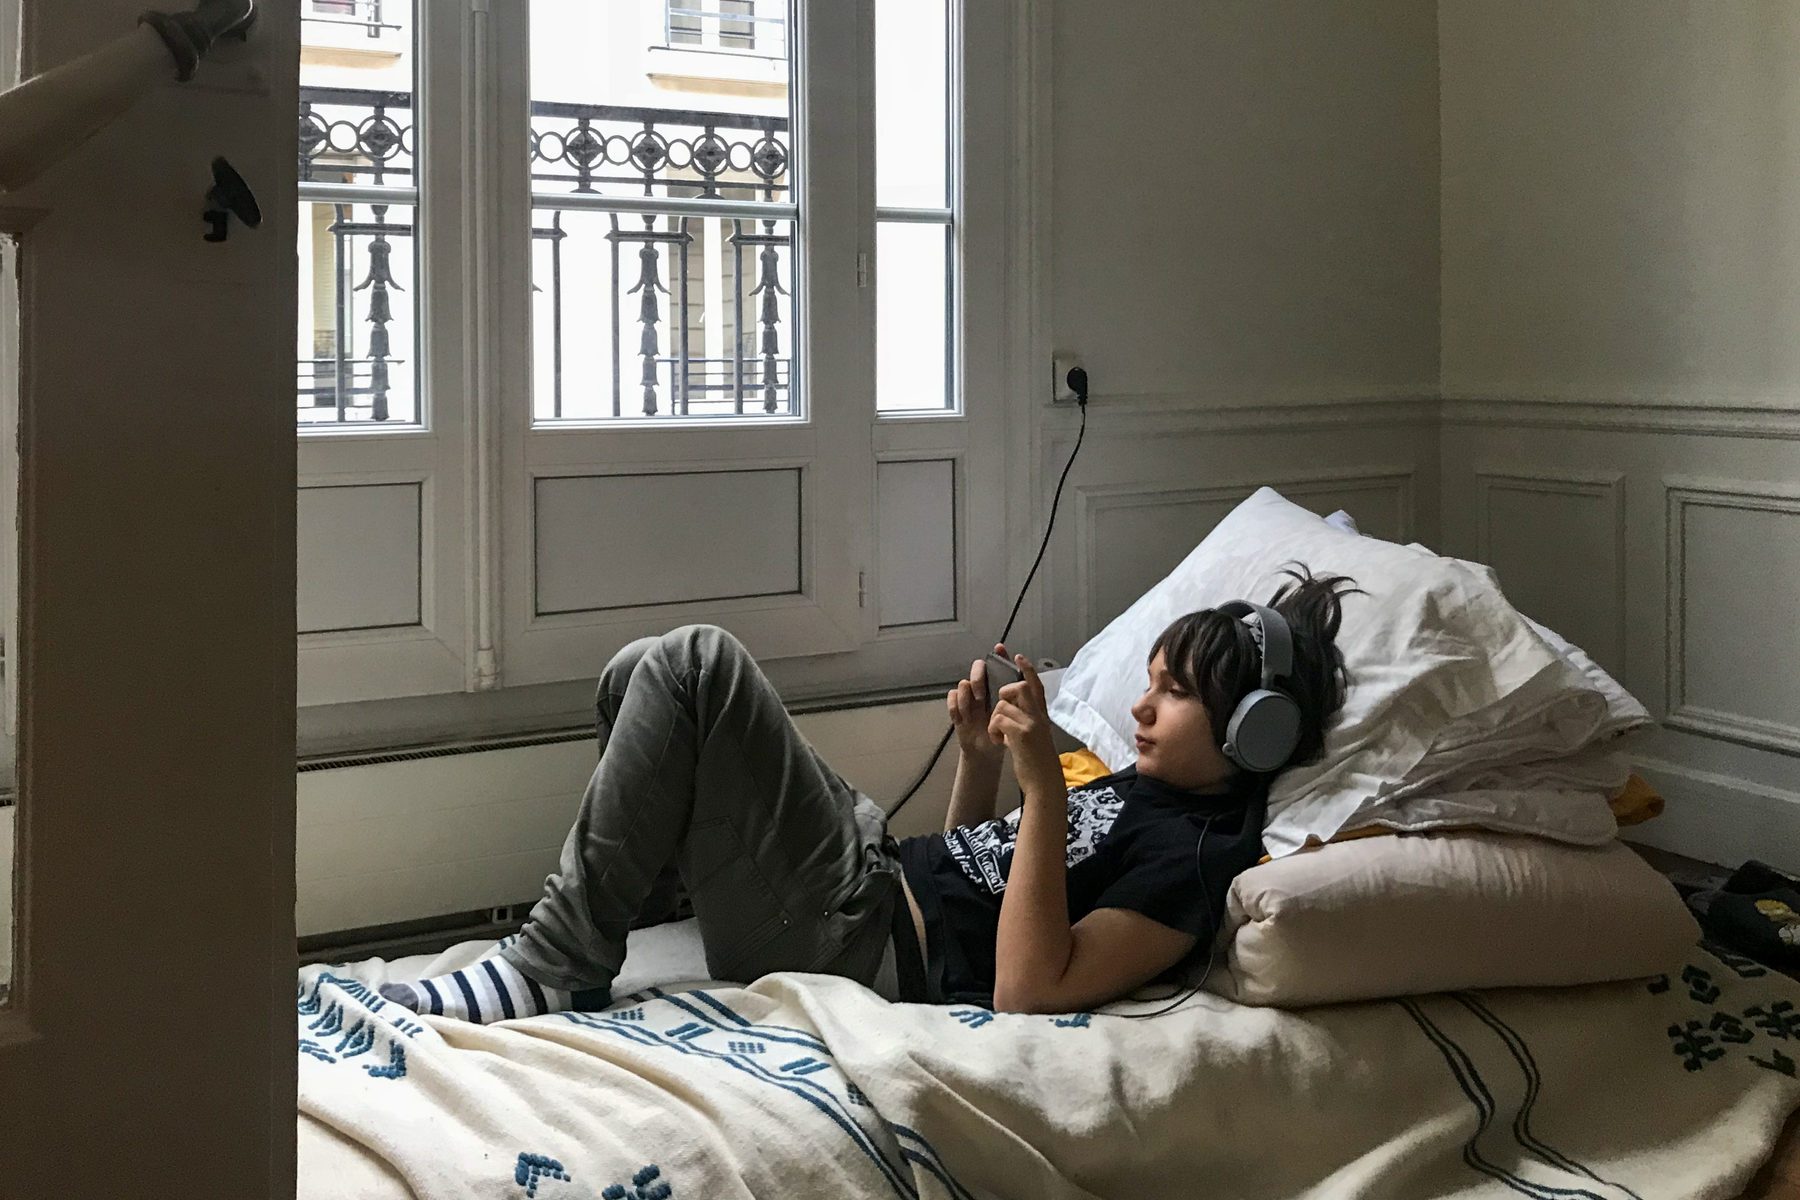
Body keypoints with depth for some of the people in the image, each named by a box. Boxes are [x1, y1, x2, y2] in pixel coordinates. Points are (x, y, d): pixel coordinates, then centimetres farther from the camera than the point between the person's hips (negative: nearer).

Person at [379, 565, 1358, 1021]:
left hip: (859, 949, -10)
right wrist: (981, 757, 9)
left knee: (697, 665, -17)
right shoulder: (1142, 788, 18)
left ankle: (557, 965, -10)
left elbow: (1029, 988, -23)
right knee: (645, 676, 7)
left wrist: (1044, 785, -25)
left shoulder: (1203, 852, -12)